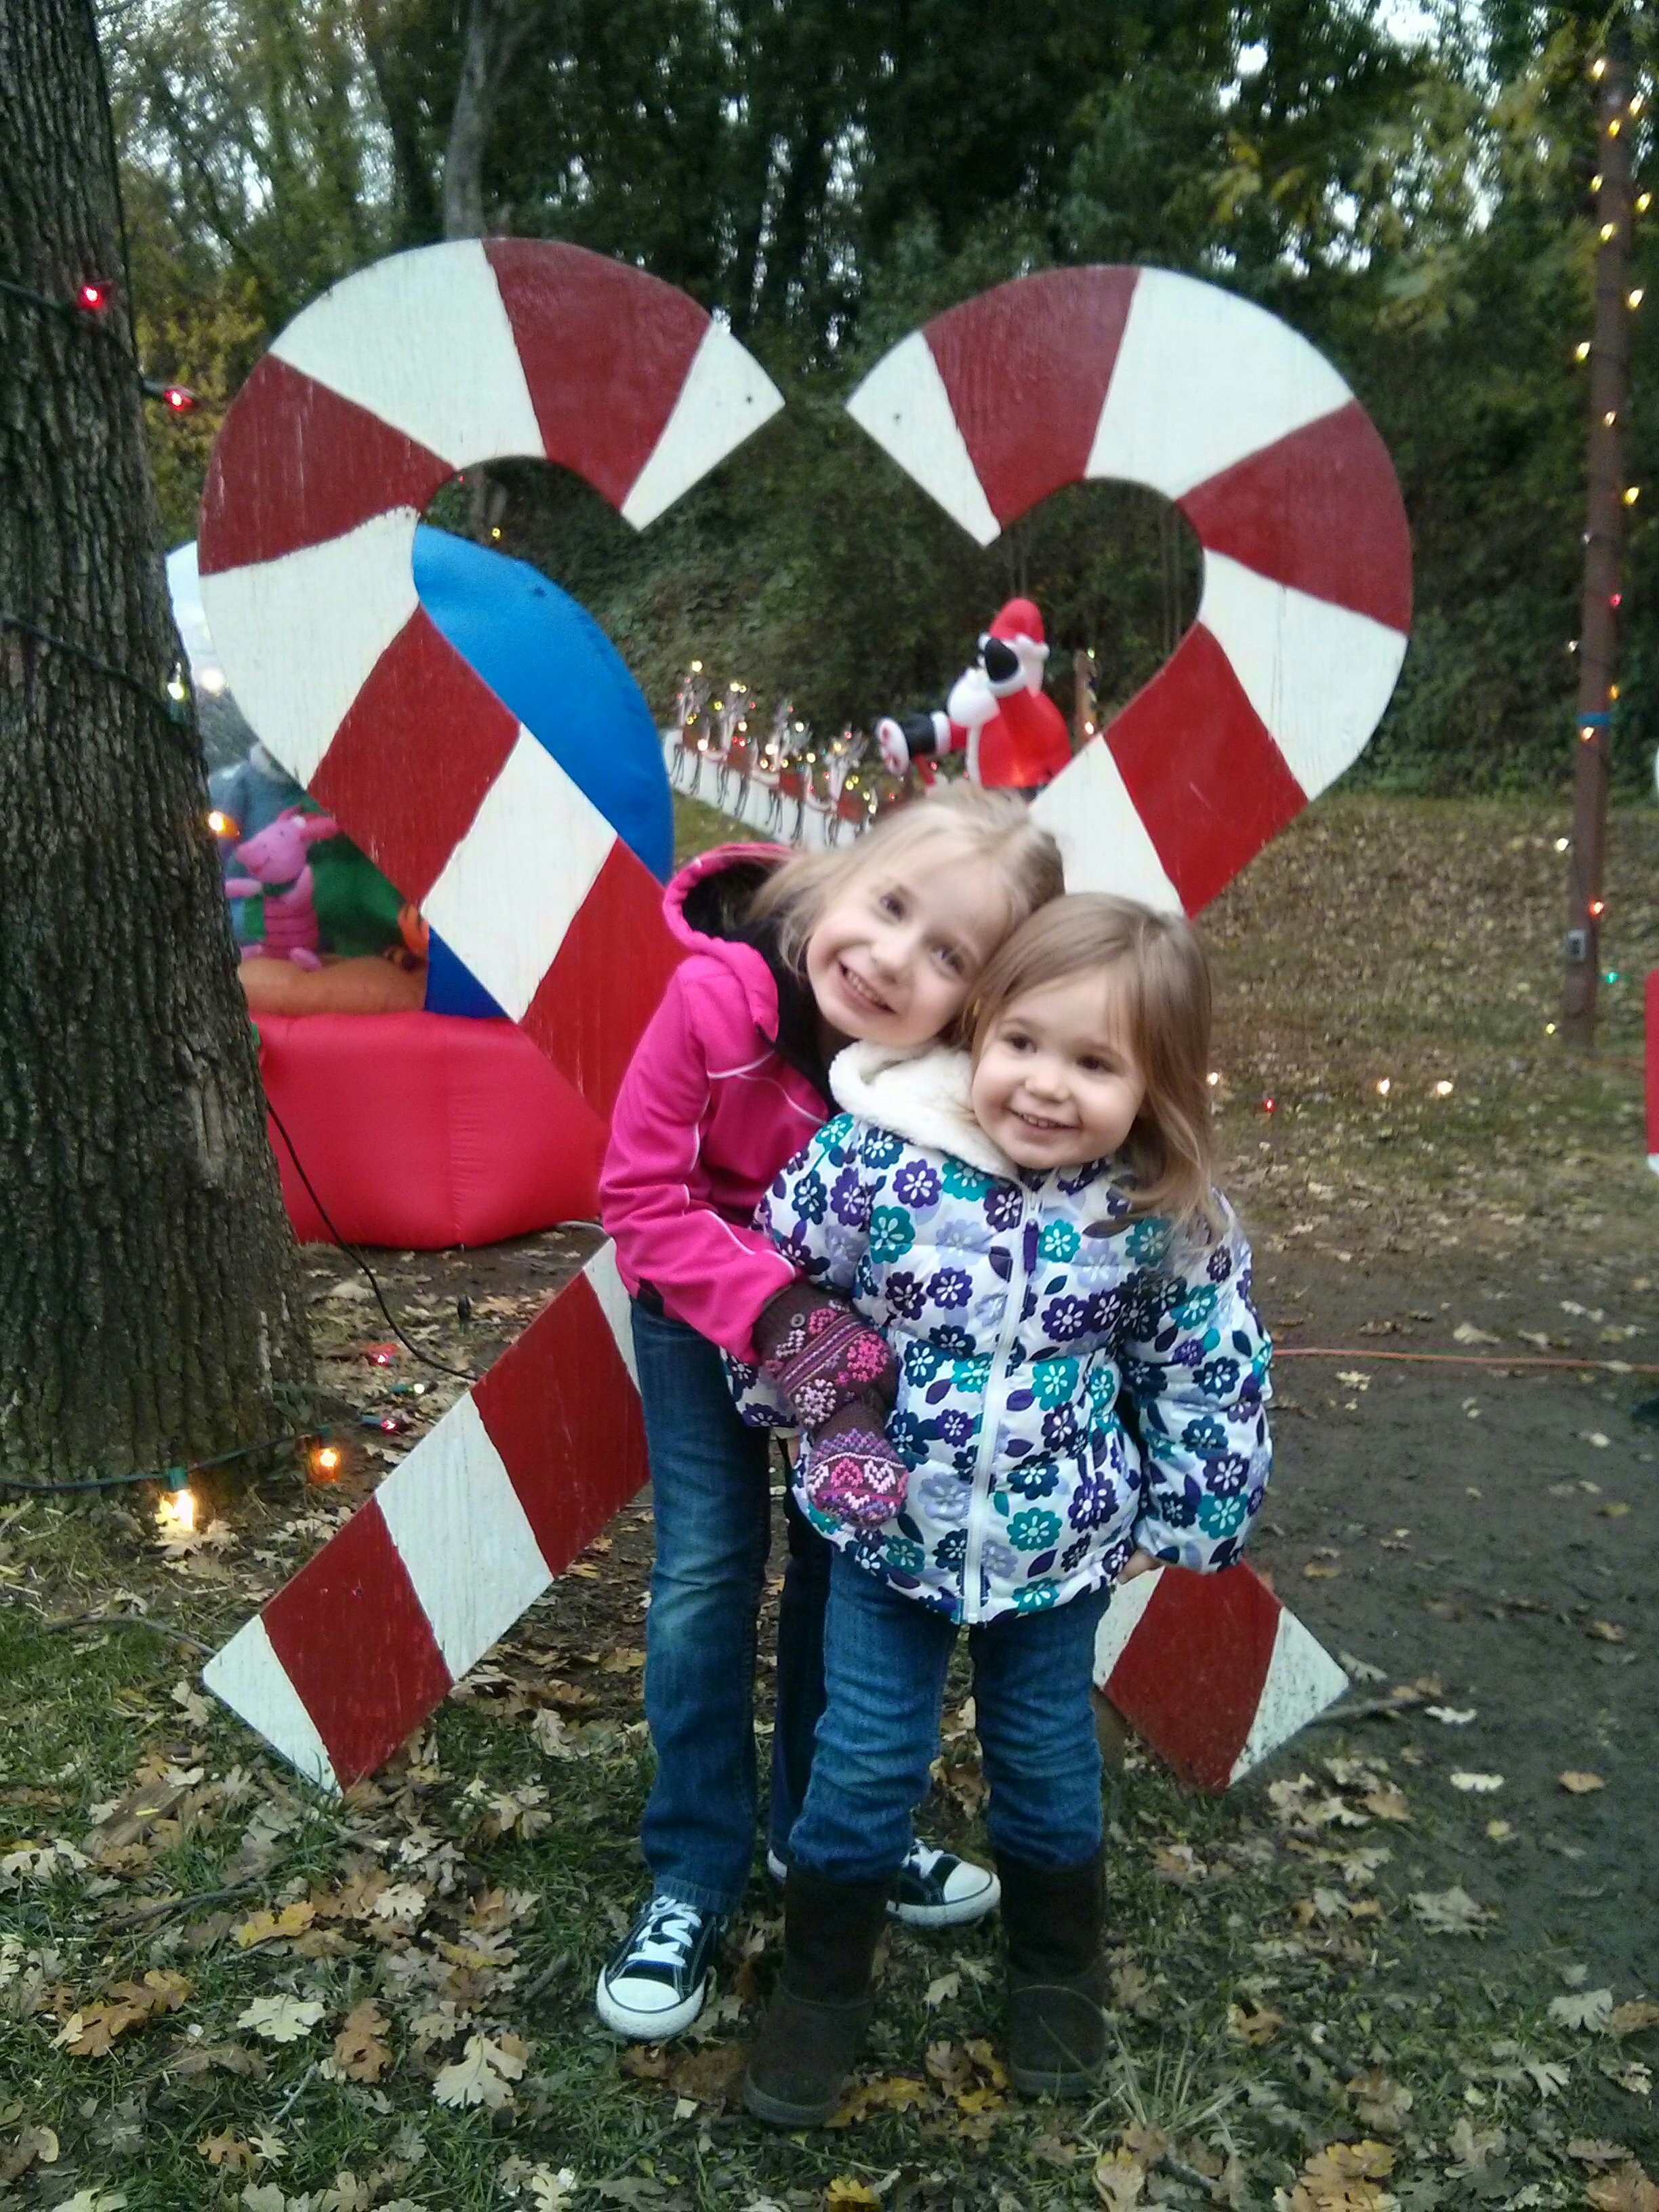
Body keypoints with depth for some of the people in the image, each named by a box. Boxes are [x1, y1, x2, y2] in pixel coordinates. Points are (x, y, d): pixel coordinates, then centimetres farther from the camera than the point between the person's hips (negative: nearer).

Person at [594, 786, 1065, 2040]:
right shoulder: (717, 998, -34)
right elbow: (644, 1195, -25)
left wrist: (866, 1361, -33)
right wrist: (775, 1312, -34)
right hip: (704, 1307, -1)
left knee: (846, 1560, 12)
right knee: (708, 1570, -2)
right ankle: (695, 1871, 16)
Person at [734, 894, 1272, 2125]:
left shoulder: (1168, 1218, -17)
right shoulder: (873, 1158, -23)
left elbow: (1215, 1377, -2)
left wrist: (1183, 1520, 3)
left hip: (1063, 1546, 1)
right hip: (889, 1527, -1)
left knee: (1049, 1757, 20)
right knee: (866, 1763, 11)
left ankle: (1059, 1975, 46)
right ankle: (823, 1986, 35)